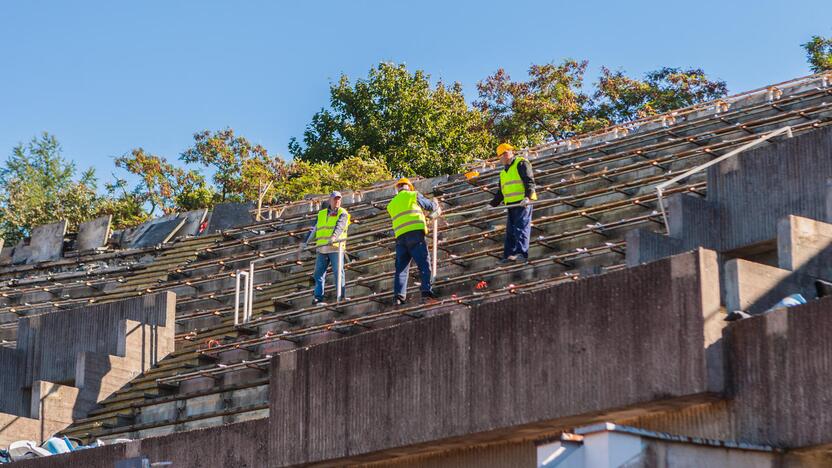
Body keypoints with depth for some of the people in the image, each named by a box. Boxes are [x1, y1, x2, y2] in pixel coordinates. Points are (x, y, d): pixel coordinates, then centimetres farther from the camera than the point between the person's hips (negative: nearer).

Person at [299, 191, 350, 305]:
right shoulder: (321, 214, 20)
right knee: (319, 273, 1)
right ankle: (318, 298, 1)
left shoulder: (342, 213, 5)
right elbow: (313, 230, 21)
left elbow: (339, 226, -15)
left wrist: (334, 237, -34)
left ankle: (342, 296, -6)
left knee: (338, 272, -7)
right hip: (321, 250, 5)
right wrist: (304, 244, 15)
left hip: (335, 248, -5)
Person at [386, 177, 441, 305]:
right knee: (424, 263, -6)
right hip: (415, 233, -5)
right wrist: (437, 207, 45)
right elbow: (430, 206, 20)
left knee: (401, 267, 6)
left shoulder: (391, 204, 25)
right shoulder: (413, 195, 10)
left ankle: (399, 296, -5)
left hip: (400, 237, 5)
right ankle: (426, 292, -19)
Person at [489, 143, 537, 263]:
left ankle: (521, 252, -22)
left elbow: (529, 181, -11)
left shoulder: (521, 163, 1)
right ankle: (509, 255, 0)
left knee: (521, 226, -15)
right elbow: (500, 192, 32)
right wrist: (492, 205, 24)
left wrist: (528, 196, -25)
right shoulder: (504, 172, 27)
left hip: (523, 202, -8)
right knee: (510, 230, 2)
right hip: (510, 204, 8)